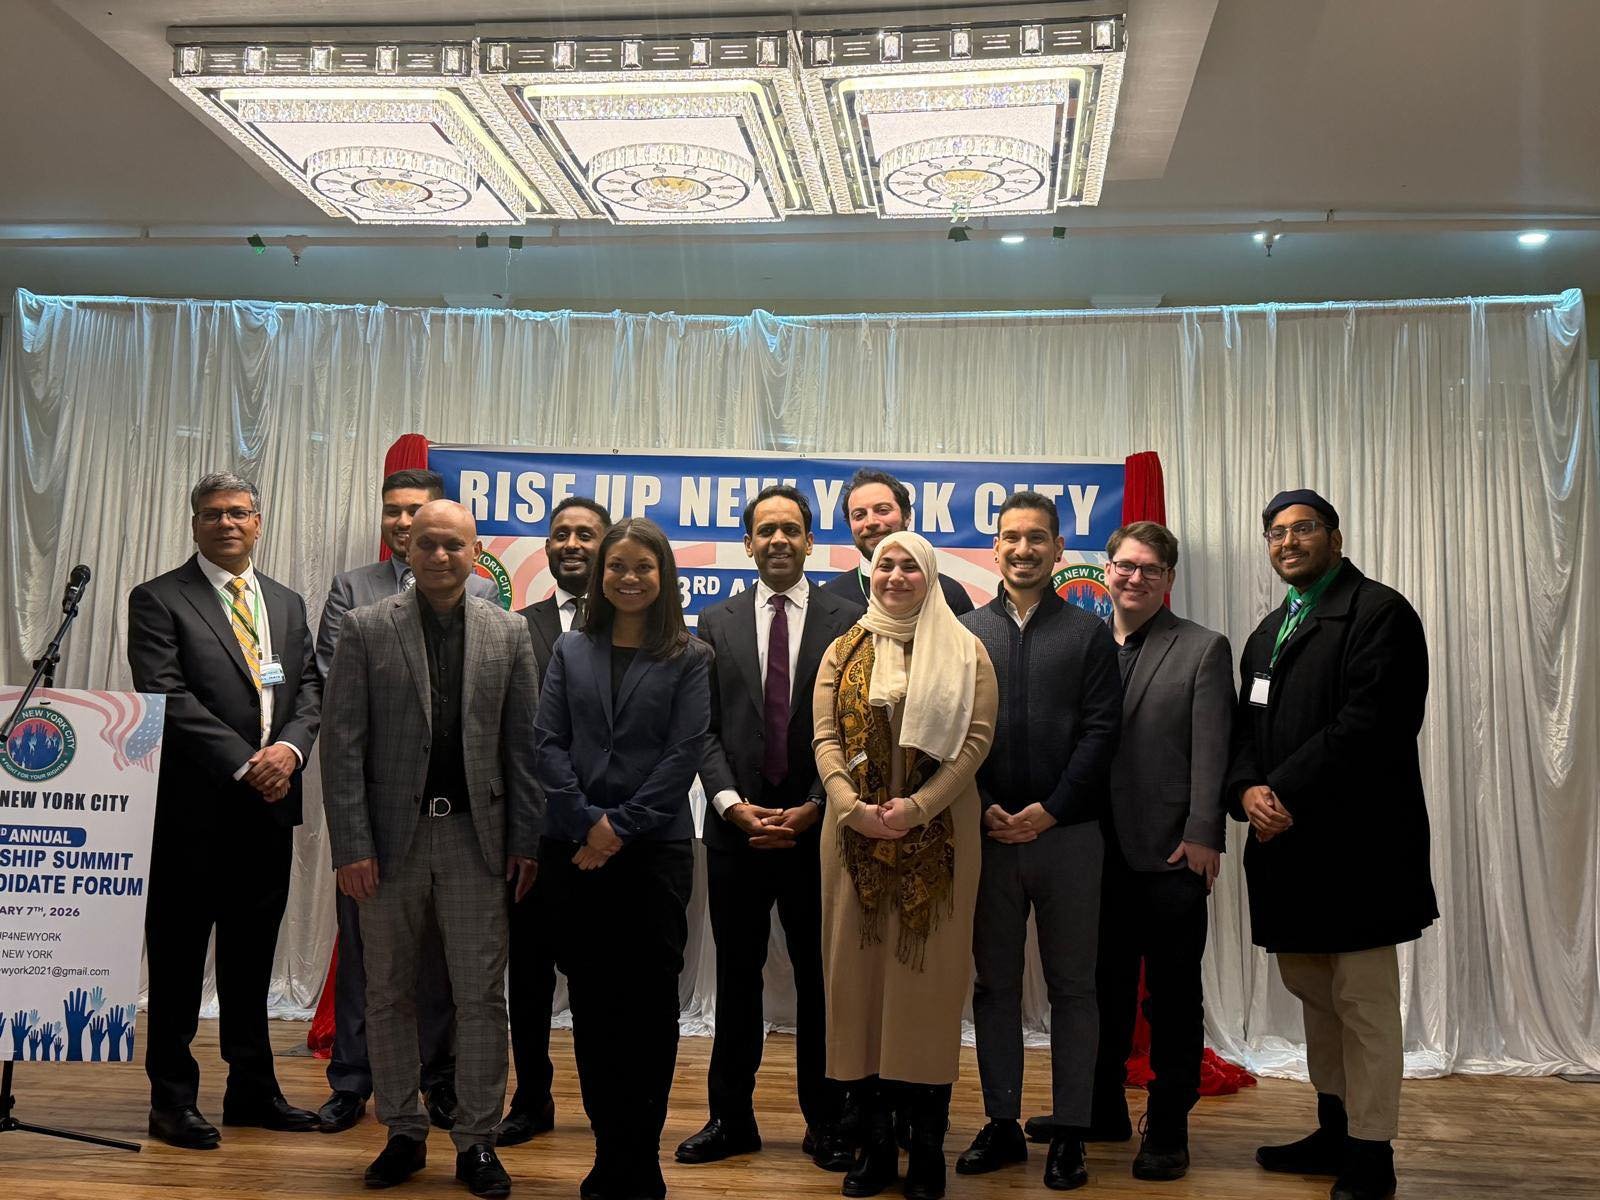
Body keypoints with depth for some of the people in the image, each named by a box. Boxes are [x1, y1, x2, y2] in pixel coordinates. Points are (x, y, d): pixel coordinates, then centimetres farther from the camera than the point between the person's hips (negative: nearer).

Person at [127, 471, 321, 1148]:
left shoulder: (286, 604, 15)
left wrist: (290, 748, -10)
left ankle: (253, 1088, 25)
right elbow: (167, 695, -12)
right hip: (195, 805, -5)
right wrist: (244, 763, -17)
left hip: (270, 802, 5)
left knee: (253, 953, 14)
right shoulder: (158, 600, -2)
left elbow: (310, 688, 10)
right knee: (179, 954, 4)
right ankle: (172, 1099, 16)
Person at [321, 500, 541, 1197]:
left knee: (480, 996, 3)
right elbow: (342, 745, -2)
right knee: (389, 995, 10)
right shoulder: (365, 630, 1)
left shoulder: (508, 633, 5)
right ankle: (404, 1134, 25)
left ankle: (477, 1142, 15)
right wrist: (350, 845, -8)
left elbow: (523, 745, 5)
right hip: (392, 833, 0)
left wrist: (526, 840, -1)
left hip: (476, 835, 0)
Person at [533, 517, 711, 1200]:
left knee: (649, 1004, 1)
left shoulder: (688, 658, 2)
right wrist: (586, 824, -8)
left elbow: (684, 753, -5)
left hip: (655, 848, -2)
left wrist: (622, 826, -11)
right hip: (575, 852, 3)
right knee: (592, 1004, 8)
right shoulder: (571, 651, 10)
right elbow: (549, 744, 3)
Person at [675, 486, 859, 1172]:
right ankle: (731, 1119, 22)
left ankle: (825, 1124, 20)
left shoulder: (845, 620, 1)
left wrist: (812, 809, -10)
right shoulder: (716, 623, 8)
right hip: (737, 827, 2)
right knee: (736, 980, 11)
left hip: (817, 827, -2)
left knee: (820, 981, 8)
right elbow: (705, 729, 3)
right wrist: (733, 803, -10)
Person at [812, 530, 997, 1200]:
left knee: (929, 973, 0)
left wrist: (915, 807, -15)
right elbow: (826, 738, 3)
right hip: (855, 832, 2)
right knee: (859, 971, 3)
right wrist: (852, 807, -13)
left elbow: (977, 737, -5)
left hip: (937, 835, -2)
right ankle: (874, 1142, 13)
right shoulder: (842, 653, 12)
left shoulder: (963, 653, 4)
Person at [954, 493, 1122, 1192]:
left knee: (1072, 986, 5)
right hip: (987, 834, 2)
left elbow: (1101, 731, -3)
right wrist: (985, 808, -7)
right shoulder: (965, 633, 9)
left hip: (1067, 834, -1)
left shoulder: (1088, 635, 5)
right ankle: (1002, 1123, 19)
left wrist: (1049, 810, -11)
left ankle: (1069, 1132, 15)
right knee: (994, 984, 8)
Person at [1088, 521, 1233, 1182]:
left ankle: (1168, 1128, 17)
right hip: (1098, 850, 4)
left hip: (1171, 854, -3)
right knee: (1104, 989, 14)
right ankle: (1103, 1111, 29)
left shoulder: (1205, 649, 0)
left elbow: (1211, 751, -7)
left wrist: (1202, 837, -14)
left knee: (1172, 996, 6)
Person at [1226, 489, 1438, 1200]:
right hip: (1288, 840, 8)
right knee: (1313, 990, 16)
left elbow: (1368, 724, -17)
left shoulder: (1378, 613, -6)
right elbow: (1248, 728, 16)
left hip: (1356, 841, -8)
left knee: (1364, 1002, -2)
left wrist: (1287, 792, -18)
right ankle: (1334, 1132, 29)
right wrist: (1248, 790, -4)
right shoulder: (1269, 631, 20)